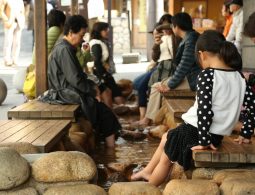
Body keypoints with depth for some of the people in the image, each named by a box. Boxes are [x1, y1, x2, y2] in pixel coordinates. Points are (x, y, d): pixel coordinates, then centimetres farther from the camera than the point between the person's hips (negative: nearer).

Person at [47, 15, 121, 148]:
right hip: (65, 92, -10)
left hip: (67, 89, 10)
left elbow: (77, 74, 18)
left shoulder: (64, 47, 13)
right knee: (101, 108, -9)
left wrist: (91, 85, 7)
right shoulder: (64, 50, -19)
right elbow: (75, 78, -22)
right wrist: (91, 89, -10)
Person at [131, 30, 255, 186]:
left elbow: (204, 110, -27)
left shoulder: (207, 75, -19)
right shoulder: (239, 76, 1)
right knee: (166, 138, 29)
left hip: (196, 131, -8)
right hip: (218, 135, 8)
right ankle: (148, 172, 45)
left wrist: (204, 140, -19)